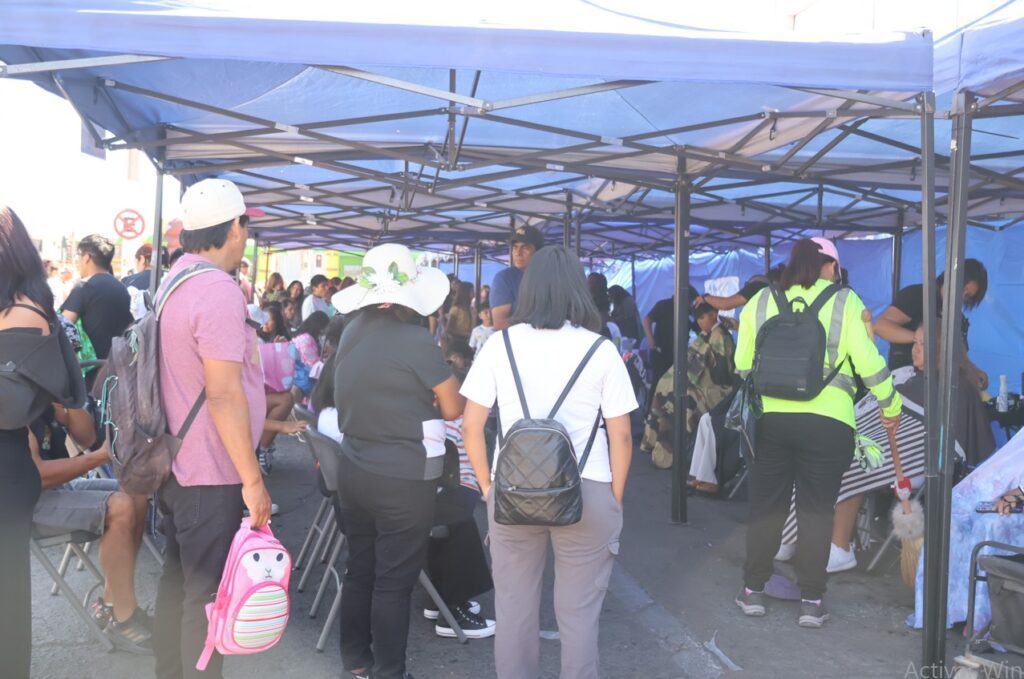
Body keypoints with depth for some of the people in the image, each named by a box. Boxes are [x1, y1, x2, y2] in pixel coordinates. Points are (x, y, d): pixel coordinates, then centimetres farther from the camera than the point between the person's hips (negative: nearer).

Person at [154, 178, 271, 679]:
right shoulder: (219, 290, -20)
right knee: (208, 593, 1)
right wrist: (252, 478, -20)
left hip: (177, 463, 10)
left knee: (178, 579, 19)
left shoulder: (175, 282, 11)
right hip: (212, 471, -10)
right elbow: (223, 395, -24)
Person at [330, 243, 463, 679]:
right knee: (394, 579, 5)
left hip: (353, 470, 7)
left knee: (359, 568, 18)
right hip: (404, 478, -7)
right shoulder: (415, 340, -17)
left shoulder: (351, 333, 4)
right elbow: (453, 410, -11)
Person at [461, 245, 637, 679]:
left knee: (513, 607, 15)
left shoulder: (500, 345, -2)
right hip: (586, 492, -1)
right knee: (579, 612, 10)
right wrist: (615, 499, 8)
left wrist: (487, 485, 11)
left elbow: (470, 426, 0)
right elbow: (620, 436, -3)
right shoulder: (600, 350, -5)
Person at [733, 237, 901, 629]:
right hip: (827, 423, -2)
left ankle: (753, 590, 20)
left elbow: (742, 365, 8)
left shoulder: (760, 302, 6)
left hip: (770, 418, 2)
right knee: (817, 511, 7)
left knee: (765, 507, 12)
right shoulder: (844, 302, -1)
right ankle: (811, 601, 12)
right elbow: (868, 361, -4)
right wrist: (891, 406, 9)